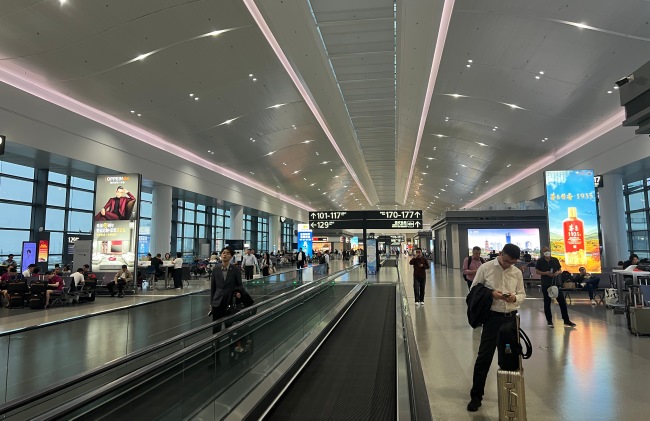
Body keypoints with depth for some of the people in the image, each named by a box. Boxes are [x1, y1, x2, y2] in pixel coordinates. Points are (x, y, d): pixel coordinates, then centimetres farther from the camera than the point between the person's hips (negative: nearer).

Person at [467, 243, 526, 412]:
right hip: (493, 317, -4)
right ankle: (476, 395, 8)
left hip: (512, 317, 4)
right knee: (484, 356, -2)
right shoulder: (485, 268, -6)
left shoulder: (517, 273, 5)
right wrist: (490, 293, -20)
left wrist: (515, 298, -13)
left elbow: (522, 294, 10)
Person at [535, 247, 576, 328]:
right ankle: (549, 321, 16)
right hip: (545, 284, -2)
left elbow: (560, 270, 10)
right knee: (547, 302, 5)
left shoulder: (555, 260, 4)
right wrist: (546, 273, -17)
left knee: (562, 301, 2)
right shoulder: (540, 261, -3)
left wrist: (558, 272, -12)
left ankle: (566, 320, 11)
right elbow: (537, 271, -2)